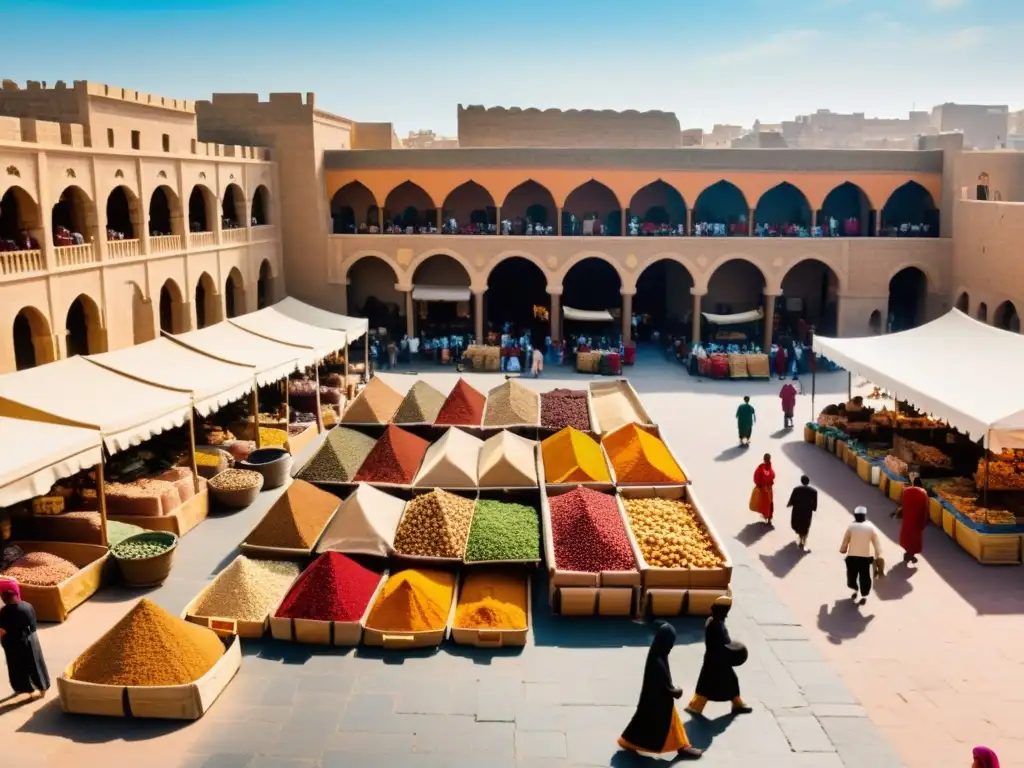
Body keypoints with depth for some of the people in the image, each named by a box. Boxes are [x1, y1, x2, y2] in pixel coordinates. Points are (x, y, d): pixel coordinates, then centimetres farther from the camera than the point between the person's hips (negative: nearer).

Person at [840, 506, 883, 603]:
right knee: (864, 577, 11)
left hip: (852, 556, -1)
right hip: (866, 557, 1)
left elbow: (845, 541, -1)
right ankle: (864, 596, 13)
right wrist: (878, 554, 12)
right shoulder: (871, 527, -4)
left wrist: (842, 549, 18)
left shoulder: (851, 526, -6)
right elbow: (876, 543, 0)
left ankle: (854, 590, 25)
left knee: (852, 575, 21)